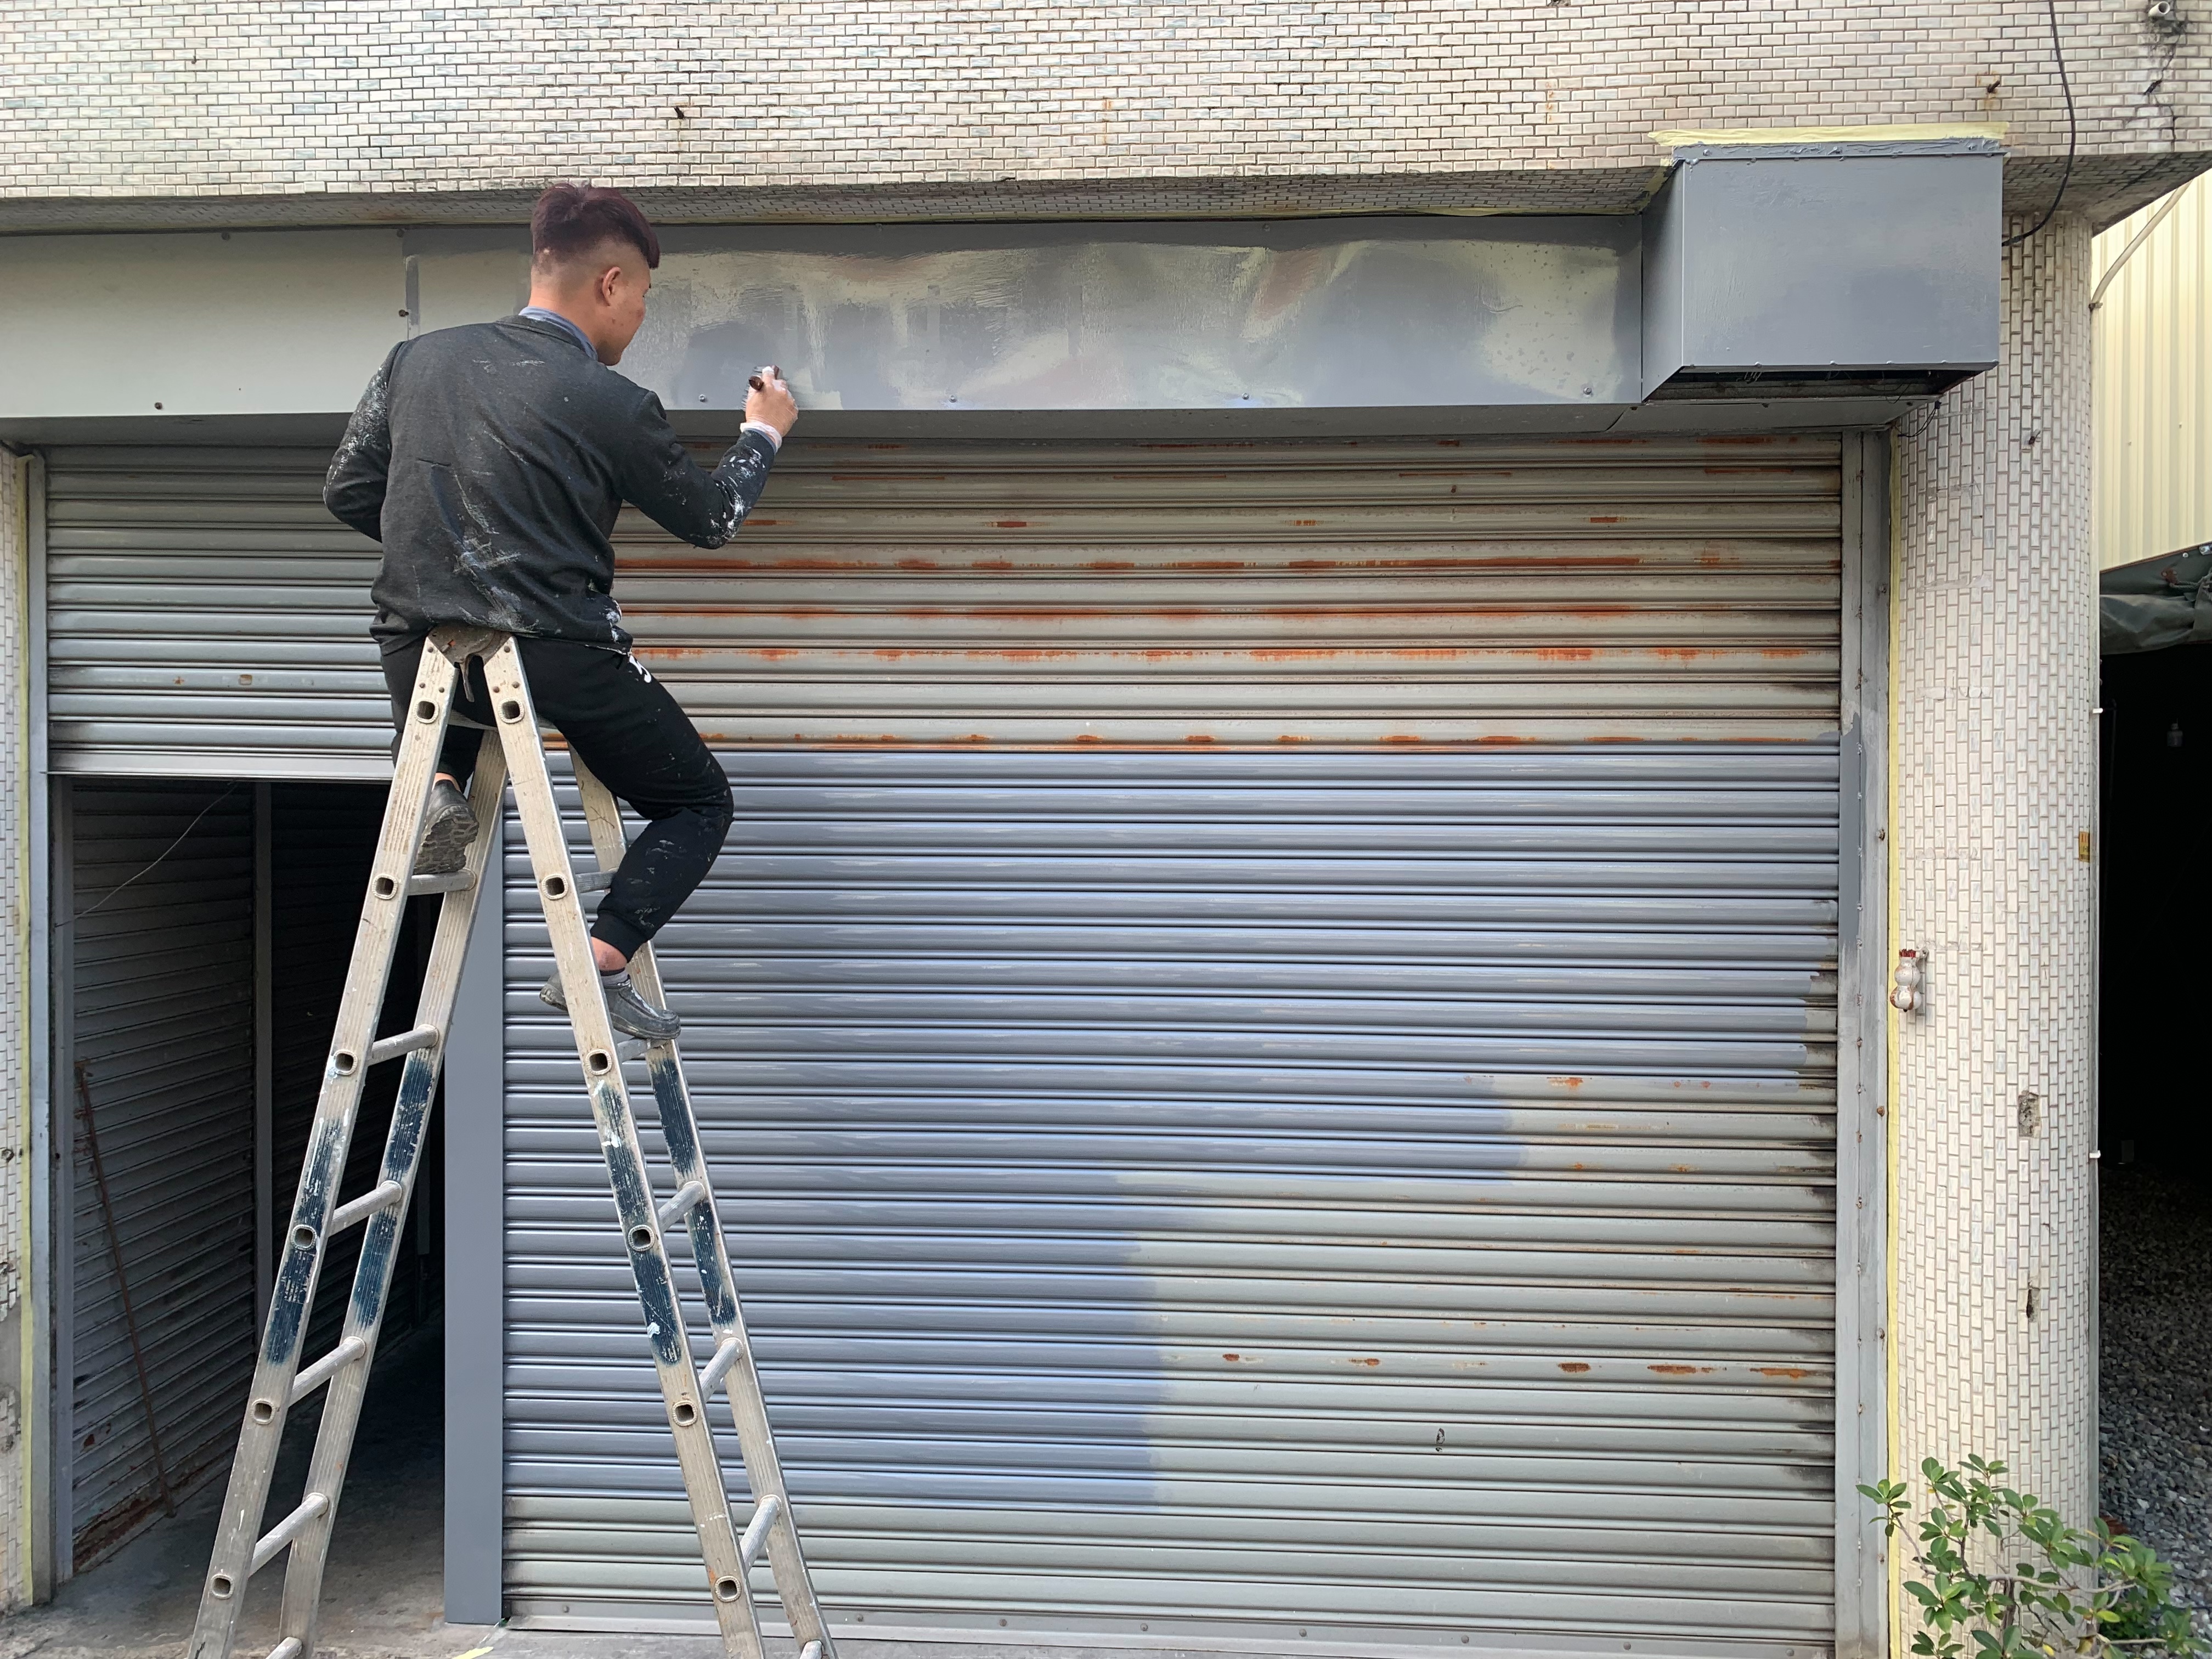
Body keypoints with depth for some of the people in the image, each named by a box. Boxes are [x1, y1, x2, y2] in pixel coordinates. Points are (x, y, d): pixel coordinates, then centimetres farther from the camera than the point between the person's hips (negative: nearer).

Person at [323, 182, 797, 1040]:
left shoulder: (418, 358, 6)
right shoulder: (612, 404, -8)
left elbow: (348, 492, 10)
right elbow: (711, 518, 6)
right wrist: (763, 433, 24)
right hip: (557, 662, -4)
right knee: (699, 803, 15)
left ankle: (433, 785, 9)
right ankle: (601, 957, -7)